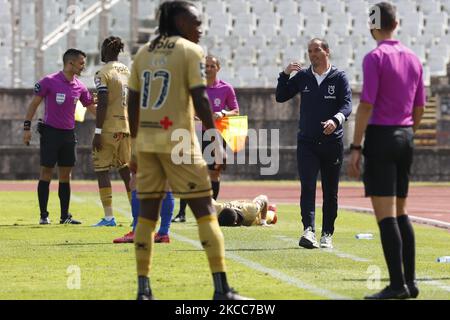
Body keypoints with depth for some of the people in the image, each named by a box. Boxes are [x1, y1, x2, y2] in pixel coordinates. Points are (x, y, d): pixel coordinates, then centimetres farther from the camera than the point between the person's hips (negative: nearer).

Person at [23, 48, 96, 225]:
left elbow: (92, 108, 16)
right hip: (50, 132, -5)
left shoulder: (79, 87, 6)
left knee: (65, 176, 7)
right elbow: (34, 103, -3)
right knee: (46, 173, -2)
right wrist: (27, 126, -7)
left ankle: (65, 216, 11)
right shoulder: (49, 81, -8)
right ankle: (44, 215, 2)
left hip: (68, 134, 5)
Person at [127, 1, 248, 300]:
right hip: (178, 141, -5)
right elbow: (199, 98, -12)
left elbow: (133, 102, 12)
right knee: (204, 210, -1)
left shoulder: (143, 53, 12)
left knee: (147, 212, 10)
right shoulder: (191, 51, -4)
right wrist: (216, 139, -7)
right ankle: (221, 288, -6)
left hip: (146, 141, 6)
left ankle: (143, 288, 6)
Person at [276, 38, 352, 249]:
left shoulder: (339, 78, 0)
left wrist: (335, 120, -32)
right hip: (307, 142, 1)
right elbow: (281, 97, 11)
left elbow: (347, 105, -11)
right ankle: (309, 231, -25)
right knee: (307, 186, -14)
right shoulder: (302, 77, 8)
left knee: (330, 191, 7)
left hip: (332, 143, -1)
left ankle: (327, 234, 15)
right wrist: (285, 75, -4)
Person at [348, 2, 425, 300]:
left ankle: (397, 284, -12)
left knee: (386, 216, -7)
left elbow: (366, 105, -16)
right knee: (400, 214, 13)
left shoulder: (375, 58, -10)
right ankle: (410, 281, 11)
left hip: (380, 137, -7)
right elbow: (420, 107, 15)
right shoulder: (413, 58, 11)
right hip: (405, 136, 7)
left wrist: (355, 148, -14)